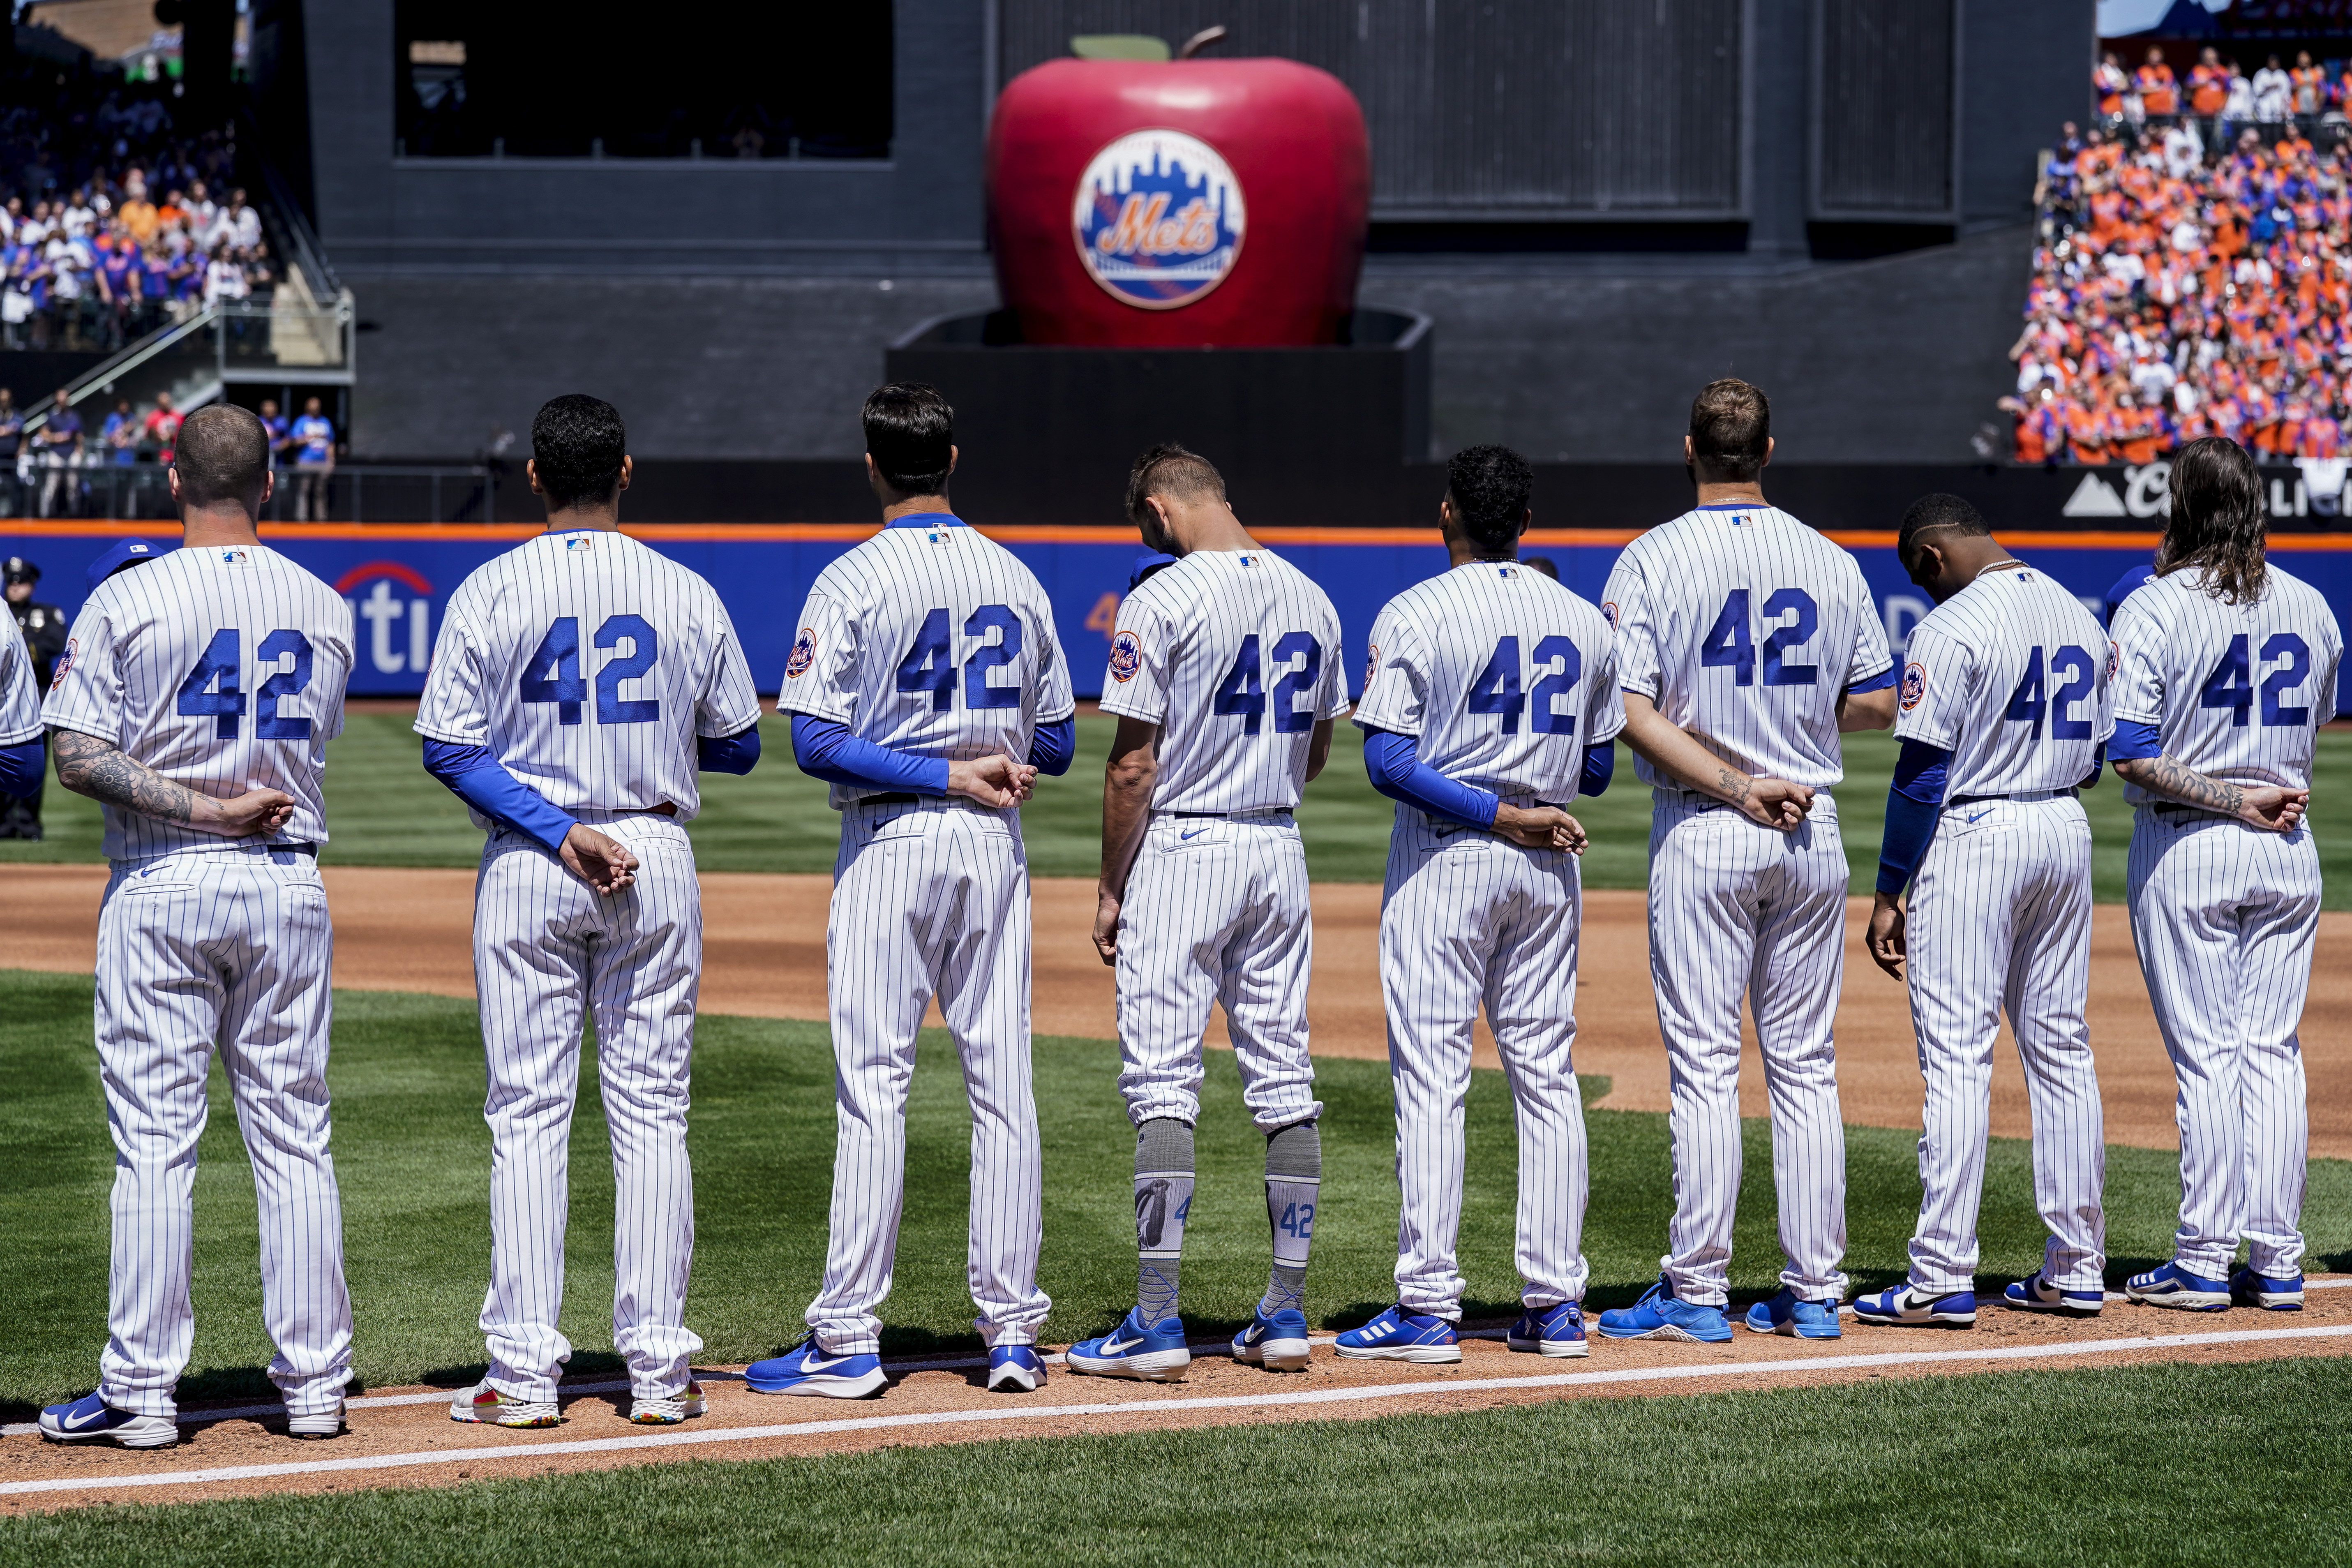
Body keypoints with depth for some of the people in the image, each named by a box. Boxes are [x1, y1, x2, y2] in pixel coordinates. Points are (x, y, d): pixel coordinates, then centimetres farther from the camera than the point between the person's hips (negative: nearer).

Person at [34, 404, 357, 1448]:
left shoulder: (126, 601, -7)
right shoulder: (327, 611, 5)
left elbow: (77, 758, -13)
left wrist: (199, 808, -12)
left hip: (162, 889, -3)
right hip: (288, 887, 3)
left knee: (153, 1138, -1)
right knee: (294, 1136, 8)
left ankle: (140, 1389, 1)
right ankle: (313, 1380, 9)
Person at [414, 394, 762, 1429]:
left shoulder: (493, 593, -4)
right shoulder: (688, 596, 1)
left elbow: (450, 750, -10)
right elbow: (738, 746, 8)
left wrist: (554, 829, -11)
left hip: (527, 868, -1)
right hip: (656, 858, 1)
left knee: (528, 1116, 2)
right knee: (652, 1115, 6)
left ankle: (525, 1371, -1)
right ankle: (658, 1369, 5)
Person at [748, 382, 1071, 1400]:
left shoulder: (855, 581, -8)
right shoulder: (1018, 580, 7)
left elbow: (815, 740, -15)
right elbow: (1056, 743, 11)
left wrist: (945, 777, -12)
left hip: (892, 841, -4)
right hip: (994, 850, 5)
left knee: (873, 1085, -4)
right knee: (1002, 1081, 7)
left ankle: (849, 1339, -3)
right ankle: (1011, 1330, 9)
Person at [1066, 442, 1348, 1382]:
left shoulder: (1164, 601, -13)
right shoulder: (1310, 599, 8)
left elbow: (1134, 763, -13)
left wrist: (1110, 890, -5)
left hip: (1183, 848, -6)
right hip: (1279, 850, 6)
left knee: (1162, 1085, -5)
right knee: (1284, 1084, 9)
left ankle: (1158, 1325, -8)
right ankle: (1286, 1316, 12)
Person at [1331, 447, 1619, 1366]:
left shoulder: (1414, 616, -8)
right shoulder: (1585, 622, 6)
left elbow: (1388, 763, -17)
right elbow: (1596, 771, 9)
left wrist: (1499, 815, -14)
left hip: (1445, 855, -5)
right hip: (1549, 872, 5)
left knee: (1430, 1076, -4)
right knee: (1547, 1076, 9)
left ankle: (1429, 1307, -7)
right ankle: (1556, 1303, 9)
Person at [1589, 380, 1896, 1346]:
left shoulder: (1654, 559, -5)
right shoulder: (1832, 563, 5)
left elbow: (1628, 709, -13)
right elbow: (1876, 703, 9)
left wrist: (1732, 785, -12)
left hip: (1702, 833, -4)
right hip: (1813, 830, 4)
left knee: (1704, 1062, -2)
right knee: (1805, 1065, 8)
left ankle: (1698, 1292, -2)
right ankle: (1813, 1292, 9)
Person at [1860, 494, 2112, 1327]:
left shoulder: (1951, 631, -14)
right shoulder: (2082, 619, 10)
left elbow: (1922, 773, -15)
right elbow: (2095, 758, 14)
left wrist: (1888, 892, -10)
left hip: (1973, 835, -7)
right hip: (2065, 830, 7)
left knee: (1956, 1054, -7)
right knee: (2061, 1047, 12)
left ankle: (1943, 1281, -9)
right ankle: (2076, 1268, 14)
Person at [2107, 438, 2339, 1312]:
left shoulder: (2154, 610, -11)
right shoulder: (2309, 608, 5)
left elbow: (2131, 755, -18)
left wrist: (2237, 801, -13)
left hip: (2186, 852, -4)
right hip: (2289, 851, 4)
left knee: (2206, 1053, -2)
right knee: (2274, 1051, 8)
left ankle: (2204, 1263, 0)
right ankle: (2277, 1263, 8)